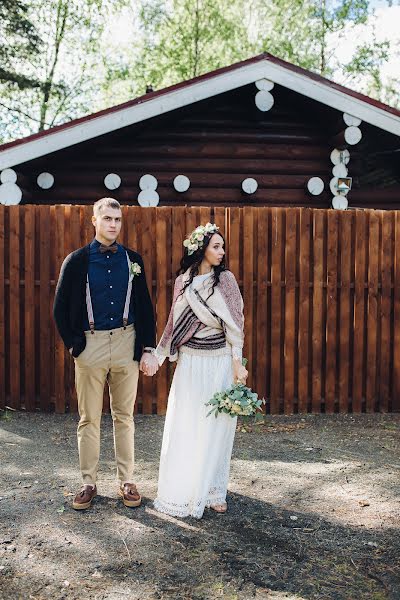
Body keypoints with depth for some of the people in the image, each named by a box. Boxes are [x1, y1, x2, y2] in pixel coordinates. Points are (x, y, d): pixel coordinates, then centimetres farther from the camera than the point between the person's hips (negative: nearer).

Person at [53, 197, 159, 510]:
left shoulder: (132, 259, 5)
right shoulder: (77, 260, -1)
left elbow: (145, 306, 6)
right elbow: (61, 308, 3)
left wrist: (148, 349, 1)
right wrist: (72, 344, -2)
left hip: (126, 343, 1)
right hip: (90, 344, -1)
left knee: (124, 416, 10)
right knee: (89, 419, 8)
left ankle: (127, 481, 22)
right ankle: (89, 483, 22)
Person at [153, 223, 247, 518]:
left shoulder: (225, 279, -2)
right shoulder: (183, 281, 5)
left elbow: (234, 324, -4)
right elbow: (175, 323, 13)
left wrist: (238, 363, -10)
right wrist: (157, 356, 13)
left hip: (219, 362, -2)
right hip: (189, 362, 2)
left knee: (215, 427, 6)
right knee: (184, 428, 6)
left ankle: (212, 491, 22)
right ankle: (183, 490, 22)